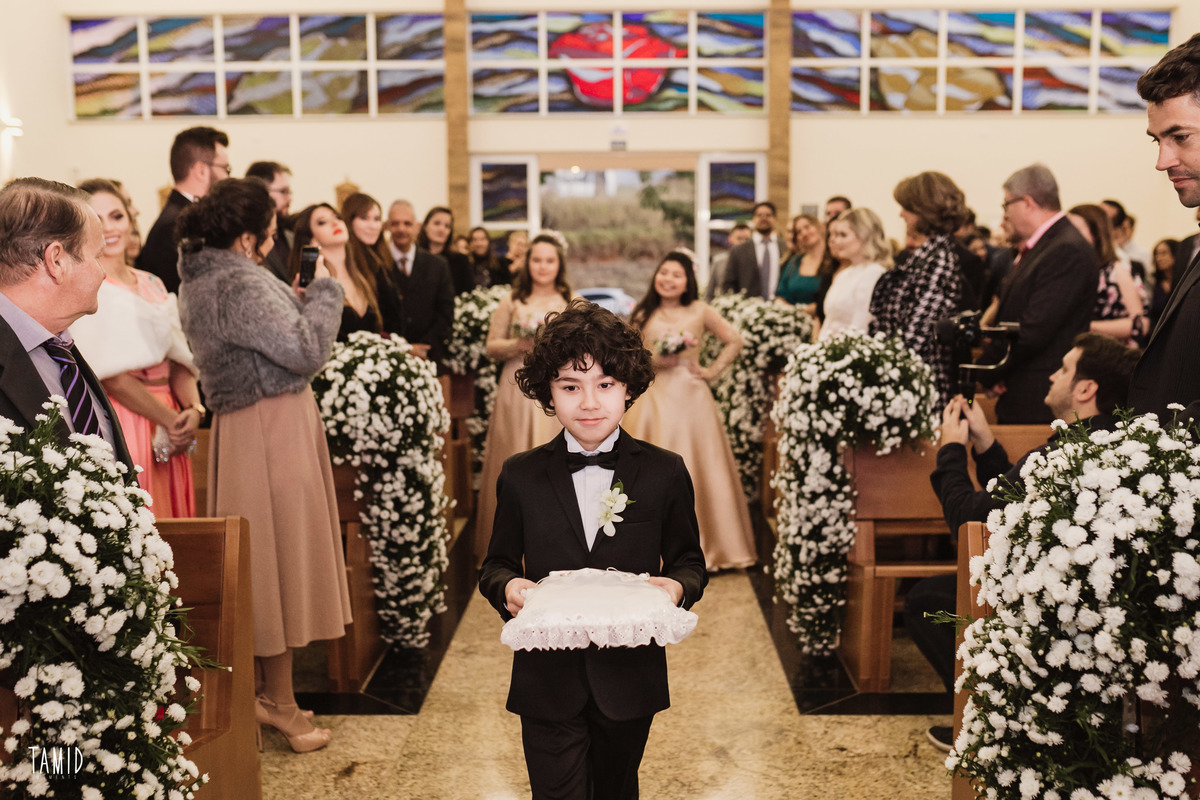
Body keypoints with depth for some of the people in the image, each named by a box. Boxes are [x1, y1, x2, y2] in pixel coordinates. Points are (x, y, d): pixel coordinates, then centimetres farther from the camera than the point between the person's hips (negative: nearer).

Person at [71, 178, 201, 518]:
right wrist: (170, 420, -13)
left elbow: (179, 359, 10)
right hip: (120, 423, -6)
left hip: (171, 424, 7)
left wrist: (193, 409, -7)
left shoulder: (152, 284, 14)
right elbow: (111, 376, -14)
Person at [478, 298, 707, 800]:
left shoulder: (665, 473, -3)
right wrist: (507, 587, -15)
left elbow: (689, 561, 5)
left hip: (630, 678, 1)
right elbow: (497, 564, 7)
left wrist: (678, 586, -17)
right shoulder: (520, 476, -2)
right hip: (548, 681, -1)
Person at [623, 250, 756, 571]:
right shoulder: (643, 314, 8)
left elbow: (734, 342, 11)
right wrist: (654, 361, -9)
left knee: (695, 469, 0)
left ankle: (699, 543, 11)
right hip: (652, 397, 1)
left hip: (690, 398, -1)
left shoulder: (700, 311, 5)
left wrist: (712, 371, 3)